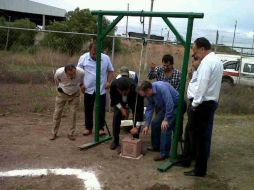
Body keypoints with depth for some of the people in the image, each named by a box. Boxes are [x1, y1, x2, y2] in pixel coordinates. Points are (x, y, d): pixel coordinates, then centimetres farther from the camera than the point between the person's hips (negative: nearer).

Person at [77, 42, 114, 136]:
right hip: (88, 89, 0)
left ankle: (101, 128, 17)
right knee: (88, 110, 10)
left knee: (101, 110, 3)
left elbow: (111, 71, 7)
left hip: (101, 89, 0)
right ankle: (88, 128, 25)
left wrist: (108, 81, -7)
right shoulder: (83, 58, -5)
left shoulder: (106, 58, -4)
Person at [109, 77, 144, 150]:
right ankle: (115, 141, 4)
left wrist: (136, 127, -40)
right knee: (116, 116, -12)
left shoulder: (136, 89, -43)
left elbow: (139, 108, -39)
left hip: (133, 101, -1)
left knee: (137, 117, -15)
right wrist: (122, 109, -23)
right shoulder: (114, 84, -38)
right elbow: (113, 99, -16)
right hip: (119, 101, 1)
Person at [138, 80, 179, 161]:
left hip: (176, 106, -8)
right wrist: (146, 125, -3)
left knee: (165, 127, -20)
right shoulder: (149, 94, -5)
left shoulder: (162, 88, -32)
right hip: (165, 107, 9)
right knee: (154, 123, 8)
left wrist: (166, 119, -26)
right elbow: (149, 109, 1)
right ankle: (156, 146, 26)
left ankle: (164, 153, -12)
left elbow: (170, 104, -33)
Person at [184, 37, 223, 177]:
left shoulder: (206, 62, -18)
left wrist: (195, 103, -19)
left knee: (200, 136, -3)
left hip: (203, 104, -10)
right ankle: (202, 162, 31)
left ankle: (200, 170, 5)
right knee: (205, 135, 18)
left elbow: (202, 85, -24)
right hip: (212, 102, 10)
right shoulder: (217, 60, 14)